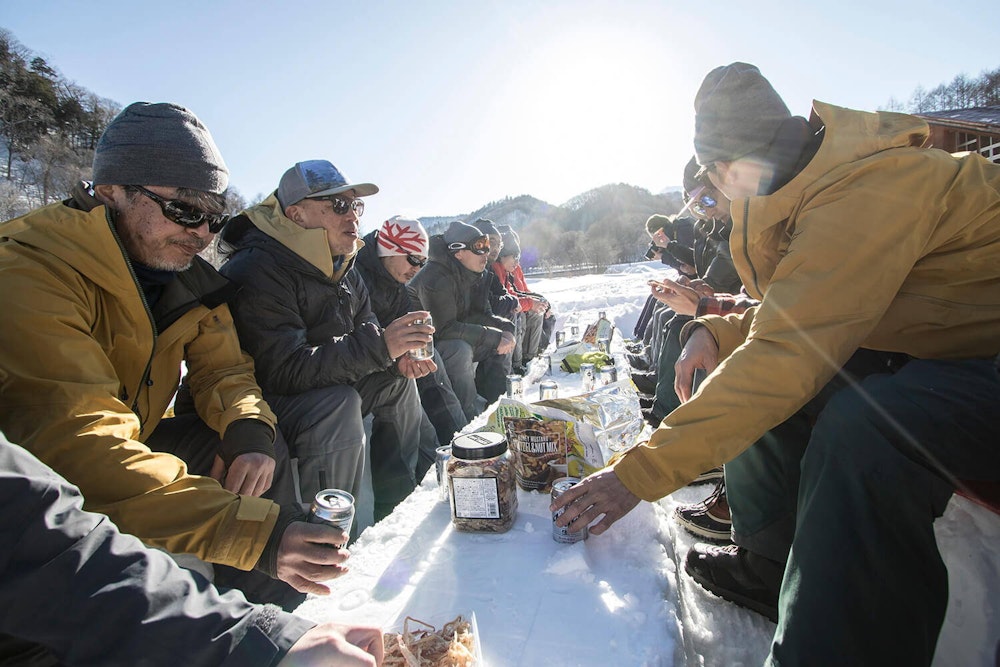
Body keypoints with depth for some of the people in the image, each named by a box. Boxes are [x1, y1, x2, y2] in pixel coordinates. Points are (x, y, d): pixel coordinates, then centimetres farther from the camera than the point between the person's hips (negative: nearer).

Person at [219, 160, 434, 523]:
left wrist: (398, 356, -14)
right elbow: (283, 369, -33)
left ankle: (400, 513, 14)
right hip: (261, 400, -9)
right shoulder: (257, 270, -24)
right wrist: (379, 346, -37)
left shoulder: (341, 266, 4)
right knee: (339, 404, -33)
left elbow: (365, 328, 10)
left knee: (398, 380, 5)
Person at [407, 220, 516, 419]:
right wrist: (494, 337, -28)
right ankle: (470, 415, -22)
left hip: (453, 338, 9)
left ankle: (492, 403, 3)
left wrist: (505, 327, -16)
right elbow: (445, 328, -31)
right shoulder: (436, 278, -26)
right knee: (460, 350, -36)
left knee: (503, 339, 1)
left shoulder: (472, 275, 3)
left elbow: (481, 314, 6)